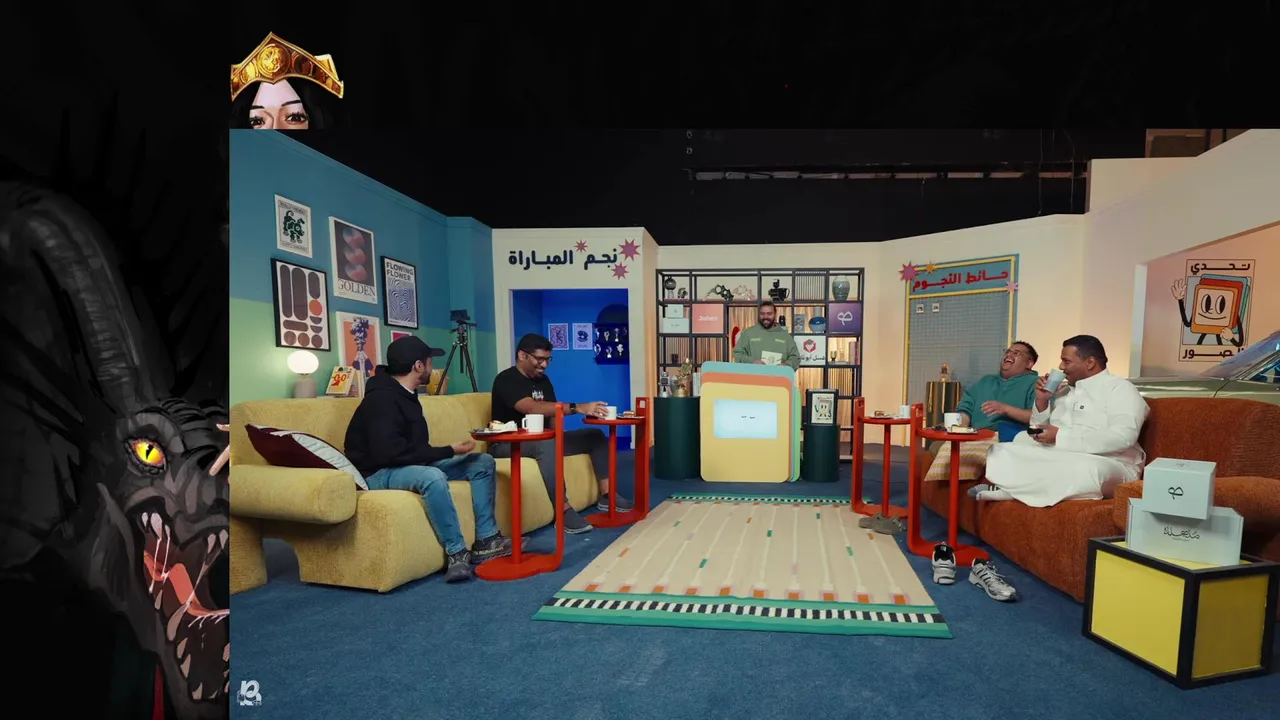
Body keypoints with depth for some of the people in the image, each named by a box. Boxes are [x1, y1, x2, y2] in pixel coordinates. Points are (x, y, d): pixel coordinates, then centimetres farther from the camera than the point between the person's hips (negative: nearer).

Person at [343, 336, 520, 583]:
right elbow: (390, 453, -31)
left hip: (410, 465, 10)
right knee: (433, 477, -40)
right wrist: (449, 450, -26)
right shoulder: (381, 399, -21)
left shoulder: (405, 394, 9)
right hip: (378, 473, -10)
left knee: (482, 462, 0)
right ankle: (457, 552, -24)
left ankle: (486, 540, -3)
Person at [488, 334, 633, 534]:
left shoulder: (542, 380, 11)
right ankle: (564, 512, -36)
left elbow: (551, 415, 4)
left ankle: (606, 496, -1)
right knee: (546, 444, -41)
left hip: (542, 440, 8)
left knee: (595, 435, 0)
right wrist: (577, 408, -41)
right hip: (508, 445, -8)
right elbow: (532, 408, -34)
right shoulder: (506, 380, -16)